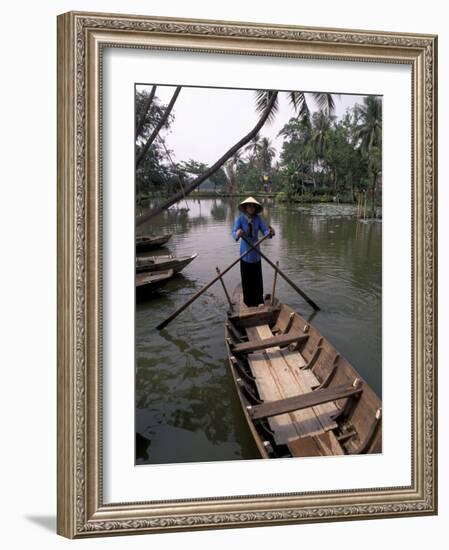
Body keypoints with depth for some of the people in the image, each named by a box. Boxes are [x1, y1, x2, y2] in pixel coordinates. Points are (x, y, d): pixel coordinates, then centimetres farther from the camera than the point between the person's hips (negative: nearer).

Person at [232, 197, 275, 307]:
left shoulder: (258, 218, -3)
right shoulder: (240, 219, -11)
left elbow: (265, 230, -12)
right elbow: (234, 232, -23)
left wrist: (270, 232, -36)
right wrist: (237, 234, -48)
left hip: (256, 251, 2)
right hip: (245, 252, -2)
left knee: (257, 277, 6)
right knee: (246, 277, 1)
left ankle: (259, 301, 17)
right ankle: (248, 301, 14)